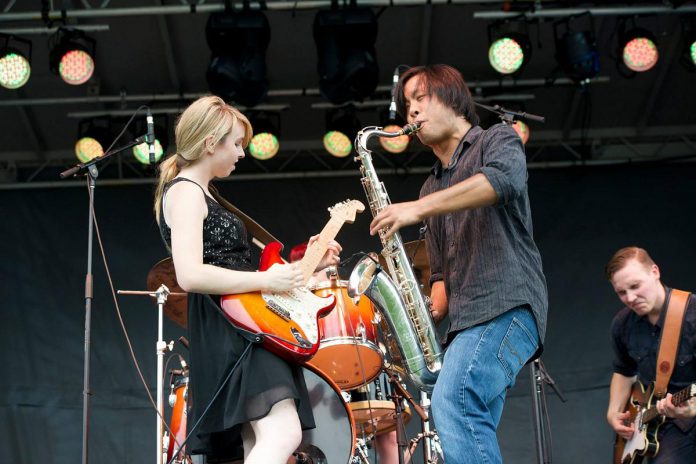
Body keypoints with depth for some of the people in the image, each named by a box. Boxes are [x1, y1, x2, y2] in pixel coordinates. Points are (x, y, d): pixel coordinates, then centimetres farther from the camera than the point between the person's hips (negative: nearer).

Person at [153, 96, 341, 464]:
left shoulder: (202, 194, 23)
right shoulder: (185, 192, -8)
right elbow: (190, 275, -22)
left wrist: (303, 264, 17)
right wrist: (266, 280, -17)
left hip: (243, 332, 11)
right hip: (229, 333, -11)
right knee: (283, 433, -24)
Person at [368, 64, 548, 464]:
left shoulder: (497, 140, 7)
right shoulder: (431, 187, 27)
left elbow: (504, 179, -19)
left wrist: (419, 208, -22)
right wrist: (429, 314, 4)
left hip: (509, 307, -8)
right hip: (467, 323, 8)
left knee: (452, 402, -29)